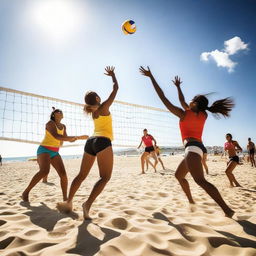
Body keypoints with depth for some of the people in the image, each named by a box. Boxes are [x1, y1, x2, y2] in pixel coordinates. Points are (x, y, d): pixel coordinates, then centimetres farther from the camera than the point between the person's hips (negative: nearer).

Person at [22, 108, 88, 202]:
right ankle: (26, 192, -13)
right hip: (44, 150, -6)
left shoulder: (63, 126, 12)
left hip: (55, 152, 7)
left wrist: (79, 137, 5)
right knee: (44, 171, -30)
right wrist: (72, 137, -32)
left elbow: (66, 138, 20)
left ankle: (65, 198, 0)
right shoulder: (50, 123, -10)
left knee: (63, 174, -8)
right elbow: (56, 136, -25)